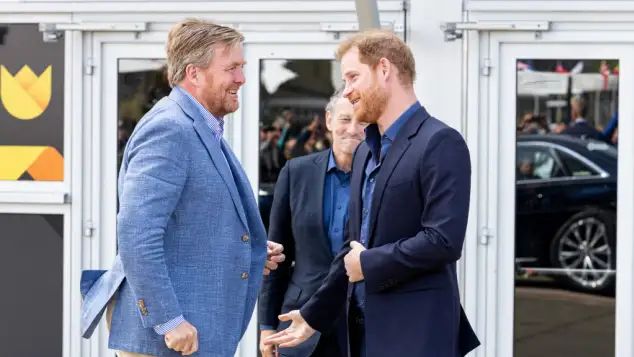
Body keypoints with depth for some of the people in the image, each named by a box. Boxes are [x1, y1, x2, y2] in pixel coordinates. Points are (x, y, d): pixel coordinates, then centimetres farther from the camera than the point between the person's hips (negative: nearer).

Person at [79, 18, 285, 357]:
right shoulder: (168, 130, -16)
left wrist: (251, 253, 11)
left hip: (196, 329, 10)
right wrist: (169, 320, -25)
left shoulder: (203, 132, 16)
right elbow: (136, 234, -24)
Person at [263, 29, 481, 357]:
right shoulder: (365, 152, 17)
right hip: (365, 329, 9)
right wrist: (314, 315, 19)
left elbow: (444, 241, -21)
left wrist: (369, 263, -11)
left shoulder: (440, 143, -11)